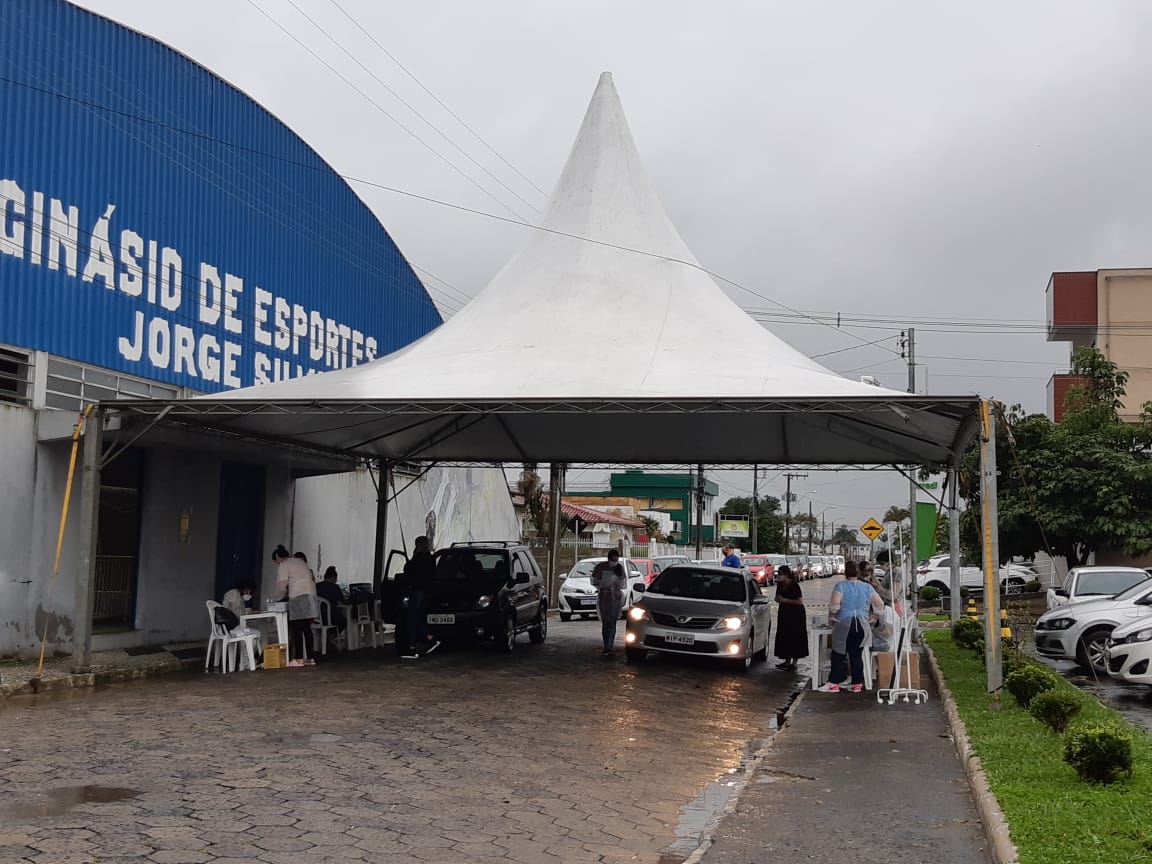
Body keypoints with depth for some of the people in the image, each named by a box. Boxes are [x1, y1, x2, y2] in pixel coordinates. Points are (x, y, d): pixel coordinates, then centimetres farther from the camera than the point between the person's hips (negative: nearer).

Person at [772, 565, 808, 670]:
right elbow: (777, 597, 19)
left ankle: (794, 662, 1)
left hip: (795, 614, -8)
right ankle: (787, 661, 18)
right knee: (784, 637, 8)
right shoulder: (780, 585, 5)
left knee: (795, 637, -4)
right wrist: (778, 599, -6)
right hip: (784, 612, 8)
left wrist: (785, 600, -21)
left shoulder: (794, 585, -16)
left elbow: (800, 601, -19)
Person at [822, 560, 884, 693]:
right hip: (862, 625, 3)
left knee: (839, 654, 3)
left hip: (844, 623, -3)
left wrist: (831, 618, -2)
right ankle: (857, 684, 10)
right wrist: (873, 619, 14)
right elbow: (880, 605, 7)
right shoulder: (867, 587, 7)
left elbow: (834, 605, -16)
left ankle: (834, 683, 3)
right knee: (857, 655, 9)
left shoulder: (840, 585, -6)